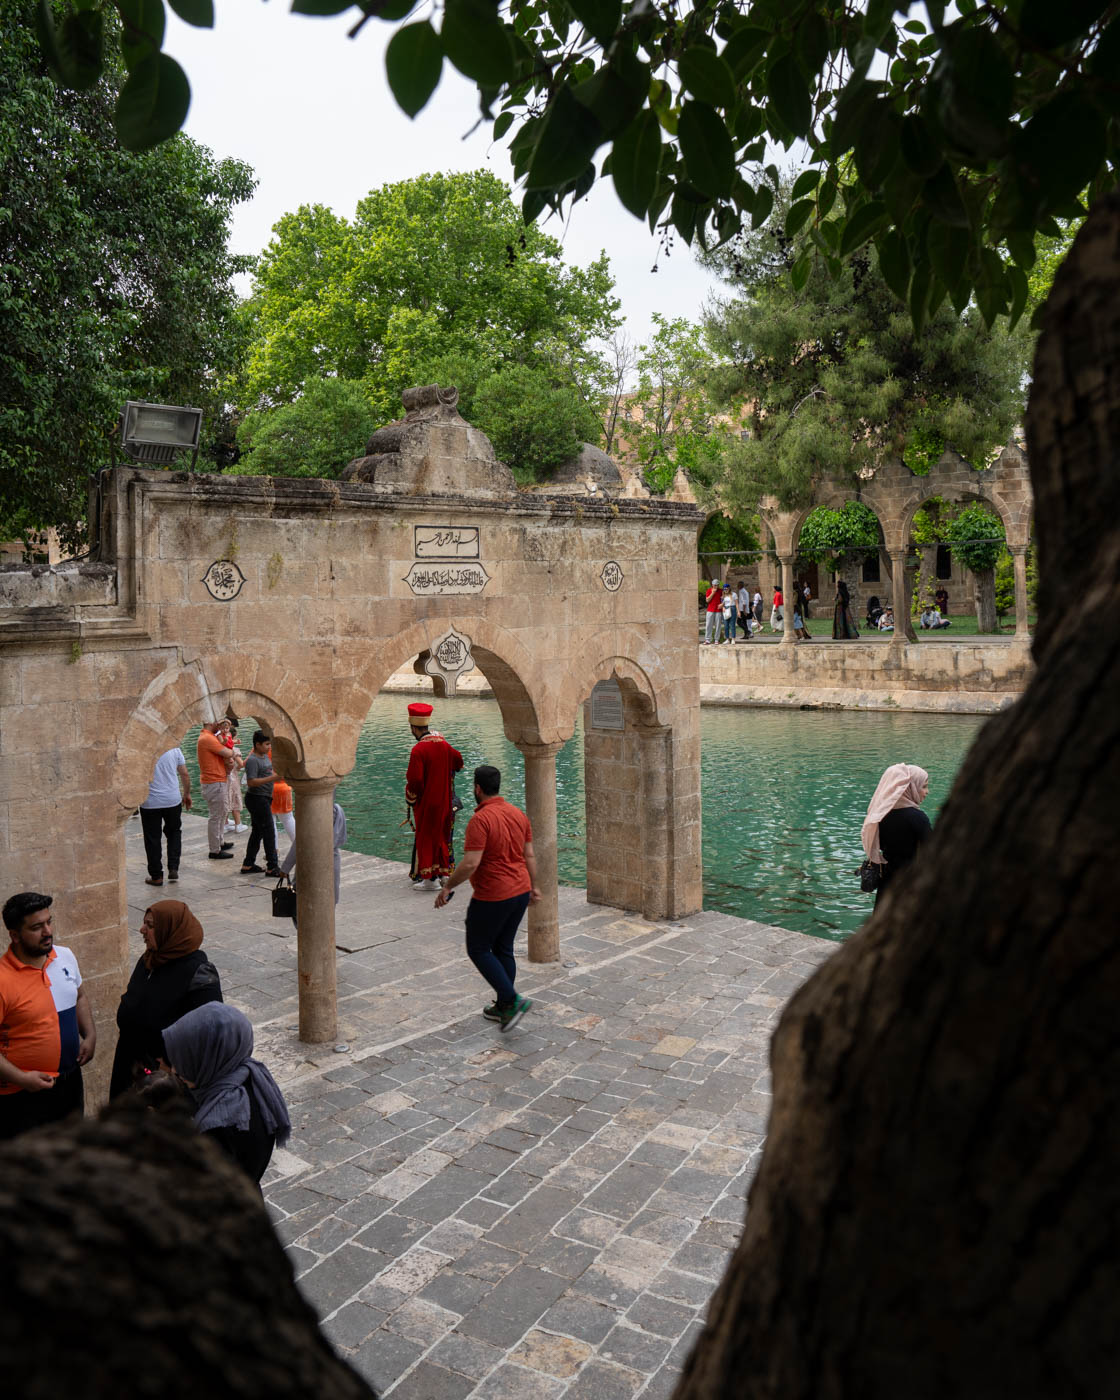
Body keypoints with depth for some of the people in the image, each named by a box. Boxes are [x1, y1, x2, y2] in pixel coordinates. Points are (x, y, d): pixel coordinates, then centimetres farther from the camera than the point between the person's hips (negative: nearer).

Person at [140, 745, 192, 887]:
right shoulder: (174, 748, -3)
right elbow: (185, 774, 3)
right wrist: (187, 794, 16)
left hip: (150, 802, -2)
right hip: (173, 800, 2)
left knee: (153, 838, 8)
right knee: (174, 832, 22)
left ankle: (156, 876, 14)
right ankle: (173, 868, 14)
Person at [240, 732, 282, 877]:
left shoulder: (265, 756, 12)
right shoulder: (252, 760, -17)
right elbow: (251, 782, -25)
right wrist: (272, 778, -27)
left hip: (263, 799, 10)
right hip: (257, 799, -10)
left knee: (257, 832, 15)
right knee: (269, 832, -7)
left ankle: (248, 865, 22)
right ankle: (272, 867, -2)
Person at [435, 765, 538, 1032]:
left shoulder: (480, 819, -19)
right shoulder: (518, 814, 5)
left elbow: (470, 863, -25)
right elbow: (529, 855, 11)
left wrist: (447, 887, -12)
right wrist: (533, 886, 21)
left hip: (492, 897, -8)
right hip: (520, 893, 8)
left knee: (478, 950, 7)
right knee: (503, 949, 18)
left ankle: (512, 999, -4)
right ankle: (503, 1007, 25)